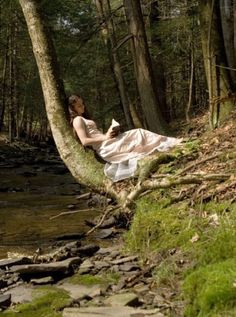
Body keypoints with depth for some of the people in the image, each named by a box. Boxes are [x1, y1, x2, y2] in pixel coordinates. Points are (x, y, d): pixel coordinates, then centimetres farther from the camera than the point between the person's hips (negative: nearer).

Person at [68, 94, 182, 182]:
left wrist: (108, 133, 2)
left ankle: (172, 142, -7)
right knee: (138, 134, -12)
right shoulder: (77, 120, -6)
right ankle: (171, 143, -8)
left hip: (108, 144, 9)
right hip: (105, 147, -9)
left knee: (137, 133, -2)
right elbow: (84, 141, -18)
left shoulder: (83, 119, 24)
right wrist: (105, 137, -16)